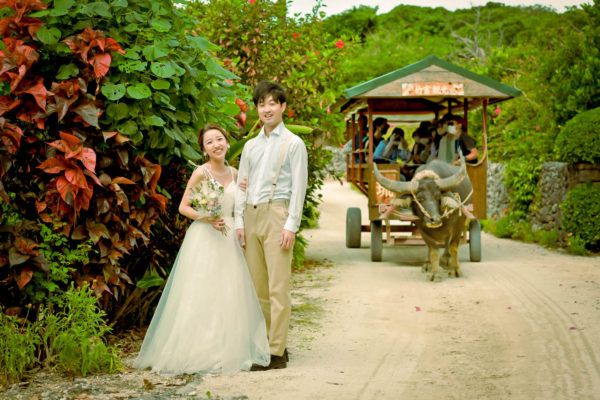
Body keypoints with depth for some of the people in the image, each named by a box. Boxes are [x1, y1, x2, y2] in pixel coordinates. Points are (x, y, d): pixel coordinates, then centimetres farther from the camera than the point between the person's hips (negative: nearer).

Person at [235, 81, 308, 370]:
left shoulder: (293, 144, 2)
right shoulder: (250, 146, 19)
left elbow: (298, 186, -4)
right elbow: (241, 184, 18)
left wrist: (291, 225, -12)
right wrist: (239, 221, 8)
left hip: (276, 213, -6)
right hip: (251, 216, 6)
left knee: (278, 287, -8)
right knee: (258, 287, 8)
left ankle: (277, 352, -7)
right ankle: (262, 344, 15)